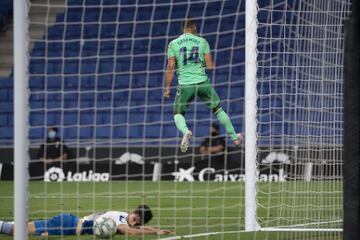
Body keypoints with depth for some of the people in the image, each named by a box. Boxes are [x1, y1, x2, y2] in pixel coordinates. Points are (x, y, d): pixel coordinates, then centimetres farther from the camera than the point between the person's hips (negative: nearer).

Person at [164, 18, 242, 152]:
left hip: (185, 84, -1)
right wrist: (212, 66, 25)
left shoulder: (173, 44, 3)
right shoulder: (202, 41, 4)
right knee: (218, 109, 18)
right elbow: (210, 66, 1)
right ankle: (233, 136, 25)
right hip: (203, 82, 1)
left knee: (178, 113, 12)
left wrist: (167, 87, 1)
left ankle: (185, 131, -20)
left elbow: (170, 67, -4)